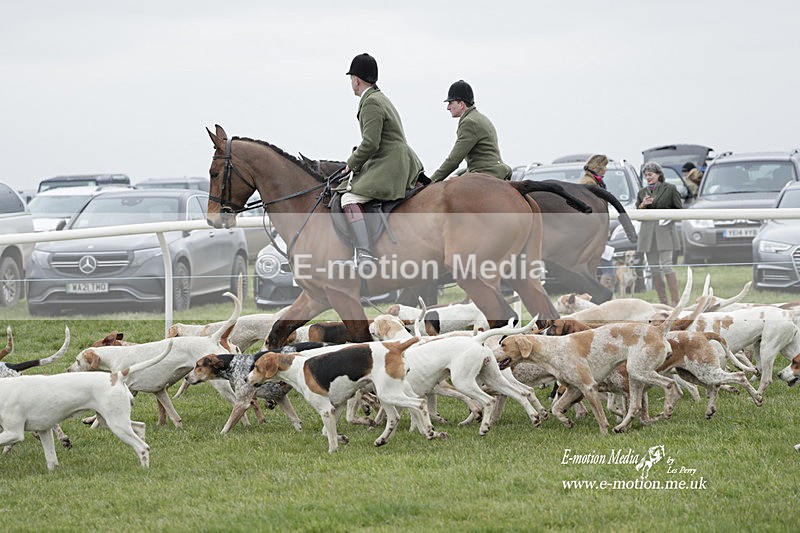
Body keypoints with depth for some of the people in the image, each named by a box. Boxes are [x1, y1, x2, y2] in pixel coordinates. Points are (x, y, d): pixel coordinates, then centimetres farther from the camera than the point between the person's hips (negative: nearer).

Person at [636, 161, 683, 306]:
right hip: (648, 231, 5)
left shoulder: (669, 189, 4)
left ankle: (675, 302, -11)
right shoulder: (642, 192, 16)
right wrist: (642, 205, -4)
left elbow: (679, 210, 5)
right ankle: (663, 303, 6)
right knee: (654, 268, 2)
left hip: (664, 230, -5)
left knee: (666, 265, -13)